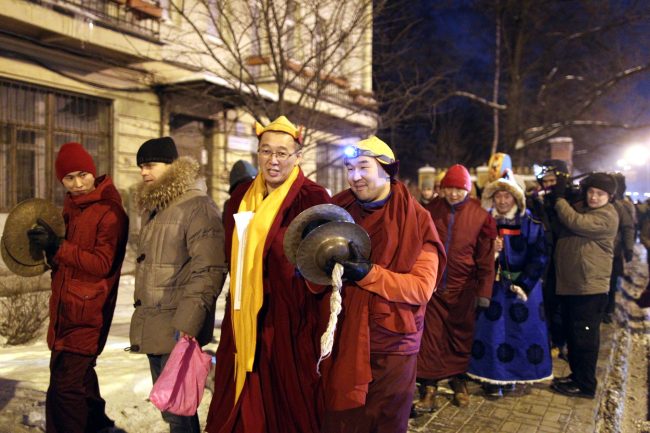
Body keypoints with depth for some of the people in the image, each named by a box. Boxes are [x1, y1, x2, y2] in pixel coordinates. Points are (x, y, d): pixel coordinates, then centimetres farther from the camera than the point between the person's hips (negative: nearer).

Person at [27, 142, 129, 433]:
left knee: (65, 385, -7)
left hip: (88, 313, -9)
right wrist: (49, 247, -1)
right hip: (65, 308, 9)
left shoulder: (109, 211, -14)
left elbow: (102, 263, -20)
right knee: (79, 374, 21)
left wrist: (57, 246, -24)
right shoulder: (72, 206, 12)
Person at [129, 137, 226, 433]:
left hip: (177, 330, -9)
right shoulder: (152, 208, 16)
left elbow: (209, 271, -21)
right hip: (153, 328, 9)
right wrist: (143, 319, 18)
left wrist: (186, 325, -24)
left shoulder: (198, 206, -13)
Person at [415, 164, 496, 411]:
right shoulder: (431, 210, -3)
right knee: (431, 335, 1)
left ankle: (458, 380, 32)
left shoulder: (480, 216, -5)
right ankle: (428, 387, 11)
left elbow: (485, 258, -1)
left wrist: (484, 292, -2)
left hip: (463, 288, 0)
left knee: (460, 335, 14)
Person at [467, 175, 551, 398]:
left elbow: (539, 257, -7)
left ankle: (510, 374, 22)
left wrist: (522, 285, -15)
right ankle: (492, 378, 11)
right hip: (493, 286, 0)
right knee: (492, 329, 0)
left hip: (523, 286, 0)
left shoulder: (531, 225, -2)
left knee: (521, 329, 5)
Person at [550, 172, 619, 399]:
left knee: (585, 337, 2)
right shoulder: (580, 207, 12)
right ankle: (577, 375, 33)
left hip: (590, 287, -8)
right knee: (572, 334, 18)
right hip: (569, 283, 8)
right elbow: (559, 227, 13)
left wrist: (559, 197, -15)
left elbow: (575, 223, -26)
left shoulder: (607, 216, -15)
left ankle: (585, 385, 14)